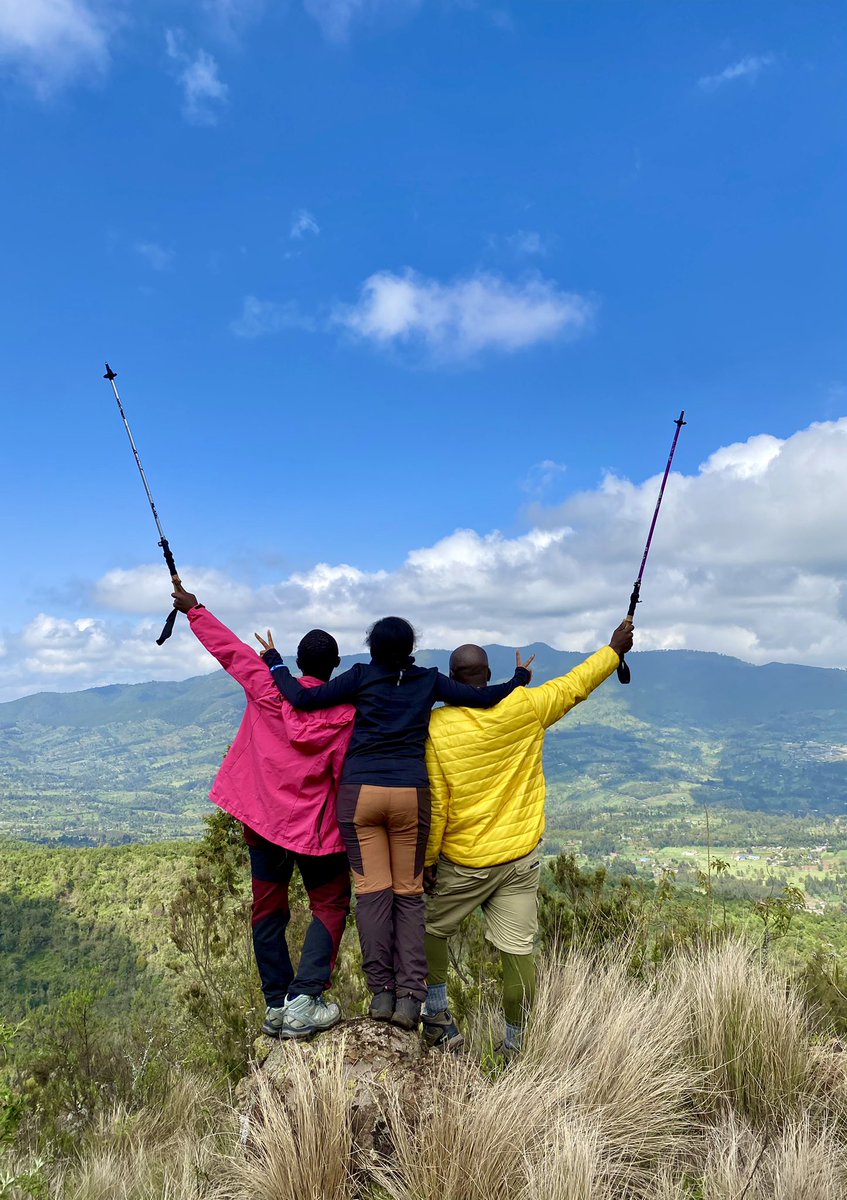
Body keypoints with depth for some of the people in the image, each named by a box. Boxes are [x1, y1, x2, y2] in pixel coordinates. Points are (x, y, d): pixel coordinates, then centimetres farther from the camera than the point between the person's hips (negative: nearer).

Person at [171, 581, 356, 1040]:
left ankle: (276, 1006, 19)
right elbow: (348, 774, -10)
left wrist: (194, 610, 18)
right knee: (330, 906, 11)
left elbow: (229, 649, 5)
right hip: (317, 827, -3)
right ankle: (303, 1001, 0)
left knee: (269, 911, 15)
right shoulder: (344, 712, -11)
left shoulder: (267, 688, -5)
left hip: (263, 818, 3)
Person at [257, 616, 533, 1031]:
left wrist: (273, 661, 11)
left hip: (359, 792, -1)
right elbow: (483, 697, 1)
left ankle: (381, 991, 5)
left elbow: (303, 698, -3)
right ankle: (409, 995, 5)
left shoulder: (361, 676, 1)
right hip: (411, 793, 1)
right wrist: (519, 679, 19)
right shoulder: (429, 680, 6)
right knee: (409, 893, 8)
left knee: (373, 891, 3)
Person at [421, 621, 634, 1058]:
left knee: (432, 930, 20)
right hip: (521, 857, 2)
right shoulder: (522, 708, -9)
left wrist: (427, 860, 0)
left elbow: (434, 803, -11)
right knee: (517, 949, 8)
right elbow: (574, 685, 6)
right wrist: (615, 648, 21)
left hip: (463, 861, -1)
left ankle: (438, 1020, 26)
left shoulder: (436, 726, -13)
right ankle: (514, 1045, 18)